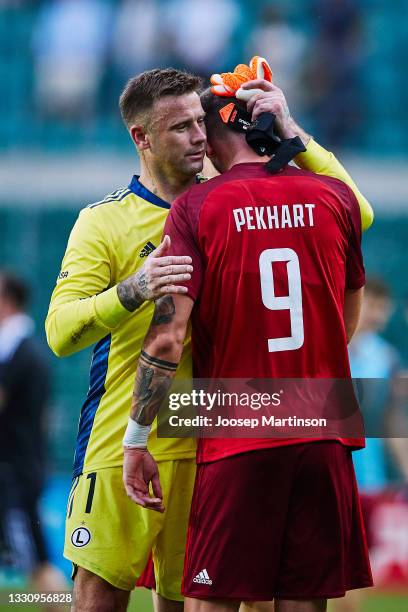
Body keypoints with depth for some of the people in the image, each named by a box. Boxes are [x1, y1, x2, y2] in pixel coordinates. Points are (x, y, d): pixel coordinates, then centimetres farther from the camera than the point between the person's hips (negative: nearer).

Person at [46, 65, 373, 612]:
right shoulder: (105, 221, 0)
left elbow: (354, 213, 6)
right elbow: (60, 331, -12)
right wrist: (134, 290, -30)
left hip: (207, 444, 3)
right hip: (123, 442, -3)